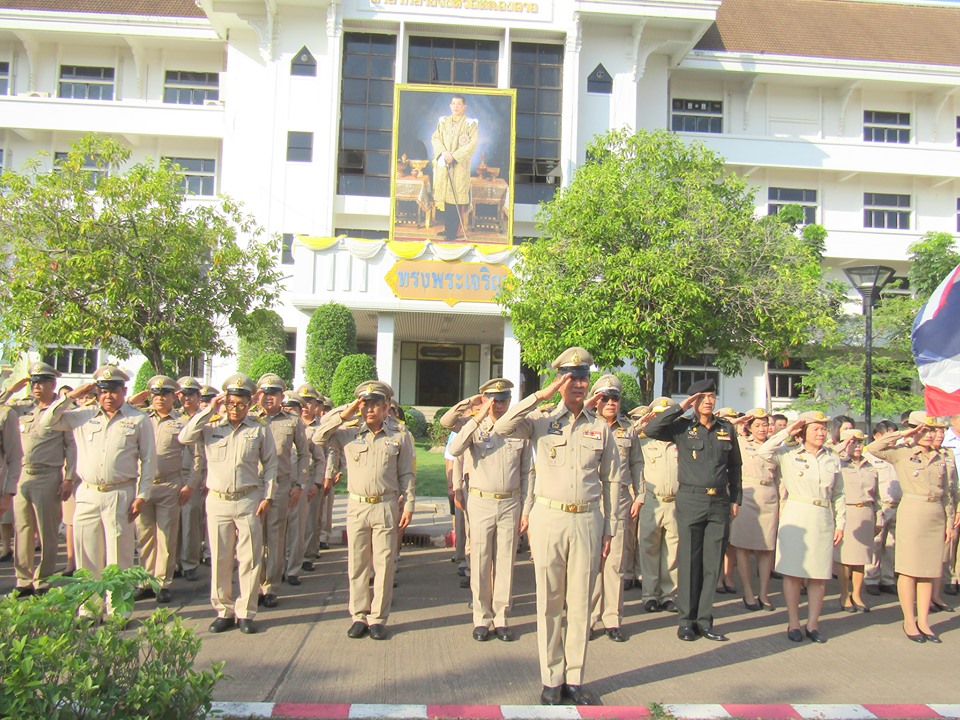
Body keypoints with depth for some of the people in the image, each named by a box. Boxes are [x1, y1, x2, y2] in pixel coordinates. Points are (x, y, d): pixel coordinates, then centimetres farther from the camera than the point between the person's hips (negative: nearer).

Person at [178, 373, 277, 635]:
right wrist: (209, 410, -9)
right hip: (217, 501, 1)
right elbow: (185, 437, -11)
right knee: (220, 559, 8)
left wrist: (268, 497, -1)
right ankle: (223, 611, 20)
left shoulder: (260, 430, 3)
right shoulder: (211, 427, 5)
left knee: (250, 559, 1)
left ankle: (245, 613, 12)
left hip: (249, 502, -1)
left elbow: (270, 466, 6)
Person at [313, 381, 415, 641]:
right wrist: (344, 414, -4)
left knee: (384, 565, 3)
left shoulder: (400, 436, 3)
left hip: (386, 507, -1)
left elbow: (407, 474, 4)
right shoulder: (348, 433, 7)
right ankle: (359, 616, 19)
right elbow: (318, 437, -1)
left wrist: (409, 505, -1)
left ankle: (378, 618, 14)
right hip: (356, 506, 2)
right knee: (357, 565, 8)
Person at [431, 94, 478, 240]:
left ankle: (457, 231, -5)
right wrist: (443, 152, -13)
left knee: (458, 196, -7)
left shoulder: (470, 123, 0)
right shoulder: (443, 122, 13)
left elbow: (473, 143, -9)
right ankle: (447, 227, 14)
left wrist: (454, 155, -16)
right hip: (443, 164, 4)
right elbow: (435, 138, 7)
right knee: (445, 195, 6)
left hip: (460, 165, -4)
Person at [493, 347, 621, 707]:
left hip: (587, 521, 2)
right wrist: (542, 394, -17)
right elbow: (502, 427, -16)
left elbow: (612, 480, 11)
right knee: (550, 603, 6)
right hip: (548, 519, -1)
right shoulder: (541, 420, 2)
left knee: (580, 603, 8)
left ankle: (575, 679, 21)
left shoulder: (600, 428, 8)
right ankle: (552, 680, 18)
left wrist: (609, 529, 8)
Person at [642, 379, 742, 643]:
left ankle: (704, 620, 16)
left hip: (720, 502, 3)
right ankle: (686, 620, 13)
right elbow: (650, 429, -15)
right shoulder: (683, 427, 0)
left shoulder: (727, 429, 10)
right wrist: (680, 408, -11)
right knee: (689, 562, 3)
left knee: (713, 564, 6)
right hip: (691, 500, -3)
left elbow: (735, 466, 19)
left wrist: (735, 499, 15)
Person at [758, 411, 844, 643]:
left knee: (819, 574, 5)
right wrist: (787, 431, -10)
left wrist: (840, 524, 9)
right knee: (793, 571, 0)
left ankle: (812, 624, 16)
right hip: (795, 517, -3)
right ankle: (793, 623, 10)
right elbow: (763, 451, -15)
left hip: (823, 519, 3)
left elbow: (838, 495, 14)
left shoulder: (832, 458, 11)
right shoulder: (789, 453, 1)